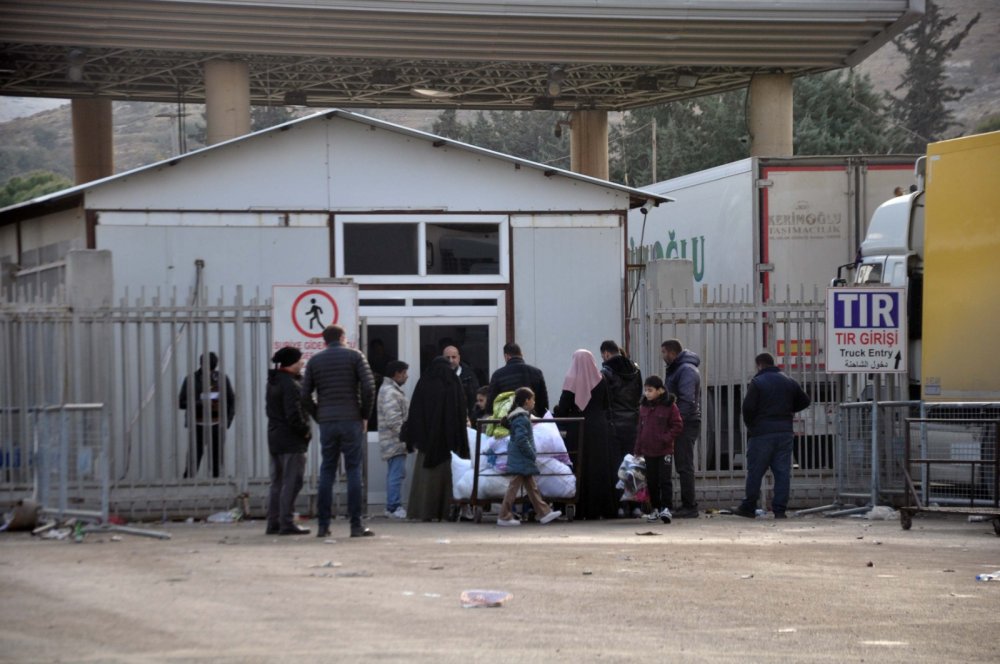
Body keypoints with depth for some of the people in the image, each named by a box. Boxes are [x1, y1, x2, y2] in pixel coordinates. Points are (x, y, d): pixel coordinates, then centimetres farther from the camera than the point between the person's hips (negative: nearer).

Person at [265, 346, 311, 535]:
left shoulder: (273, 382, 13)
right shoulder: (290, 385, -17)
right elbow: (294, 415, -22)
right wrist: (306, 431, -8)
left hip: (275, 438, 9)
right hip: (291, 441, -9)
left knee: (277, 483, 13)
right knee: (291, 483, -7)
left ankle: (273, 523, 14)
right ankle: (286, 523, -8)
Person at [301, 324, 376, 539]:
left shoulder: (315, 360, 10)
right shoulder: (354, 356, 1)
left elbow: (305, 395, 4)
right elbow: (368, 387, -9)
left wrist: (318, 417, 11)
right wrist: (365, 416, 1)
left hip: (327, 423, 3)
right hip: (351, 421, -3)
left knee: (326, 472, 7)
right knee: (353, 471, -1)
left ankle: (322, 525, 5)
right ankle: (356, 525, -4)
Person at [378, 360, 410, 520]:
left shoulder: (392, 390, 19)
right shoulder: (390, 392, -16)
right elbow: (394, 420, -23)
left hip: (393, 442, 11)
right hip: (394, 441, -11)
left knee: (394, 474, 12)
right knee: (397, 474, -12)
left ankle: (392, 507, 15)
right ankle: (394, 507, -13)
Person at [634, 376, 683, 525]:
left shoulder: (669, 406, -9)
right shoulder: (644, 407, 8)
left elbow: (678, 426, -8)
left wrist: (666, 438, -19)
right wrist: (638, 449, 12)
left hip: (664, 451, -5)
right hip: (648, 451, 5)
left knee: (665, 480, -7)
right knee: (651, 481, 10)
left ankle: (666, 508, -6)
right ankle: (655, 508, 19)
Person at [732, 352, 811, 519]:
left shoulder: (757, 382, -7)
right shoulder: (789, 382, 11)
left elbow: (748, 407, -12)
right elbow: (805, 401, 17)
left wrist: (749, 424, 5)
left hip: (761, 432, -4)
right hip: (785, 432, 4)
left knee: (755, 471, 3)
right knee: (782, 471, 4)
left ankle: (749, 508, 8)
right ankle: (780, 509, -1)